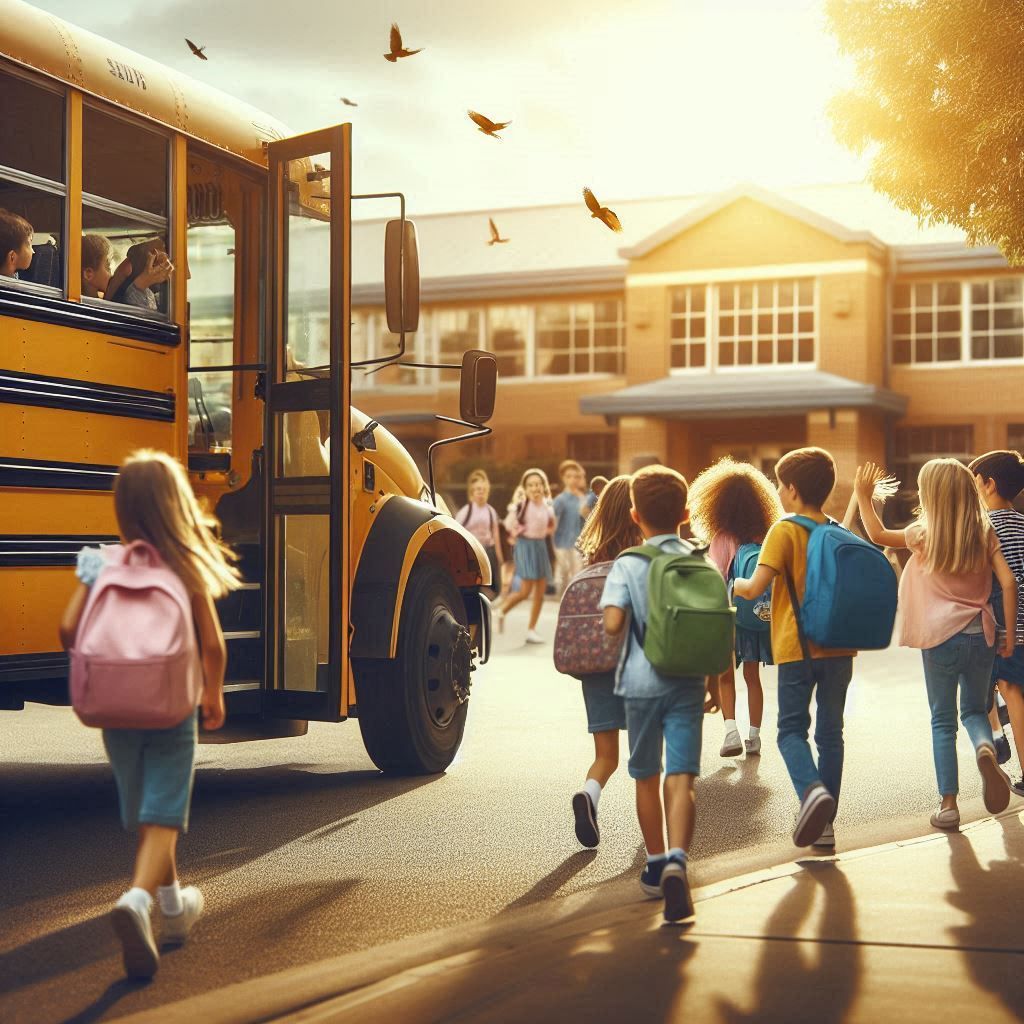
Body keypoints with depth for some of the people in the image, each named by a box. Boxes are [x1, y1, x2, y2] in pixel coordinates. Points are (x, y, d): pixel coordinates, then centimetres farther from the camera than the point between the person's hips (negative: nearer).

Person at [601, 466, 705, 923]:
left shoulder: (627, 564, -6)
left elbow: (613, 623, -18)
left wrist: (636, 622, 6)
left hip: (642, 683, 0)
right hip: (687, 684, 0)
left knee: (647, 778, 16)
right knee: (682, 779, -5)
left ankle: (656, 864, 28)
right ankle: (676, 862, -27)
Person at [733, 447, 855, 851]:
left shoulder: (784, 531, -9)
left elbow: (755, 587, -16)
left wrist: (733, 585, 4)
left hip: (797, 647, -5)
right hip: (839, 646, 5)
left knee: (792, 730, 4)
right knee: (830, 732, 11)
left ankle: (812, 790, -23)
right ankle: (824, 823, 13)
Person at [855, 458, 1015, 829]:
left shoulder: (925, 534, -6)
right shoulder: (984, 532, 1)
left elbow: (877, 535, 4)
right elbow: (1008, 581, -4)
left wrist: (863, 495, 11)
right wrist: (1009, 632, 2)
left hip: (941, 637, -2)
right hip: (981, 634, 2)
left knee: (943, 721, 9)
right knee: (975, 711, 18)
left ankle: (948, 803, 5)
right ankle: (985, 747, -17)